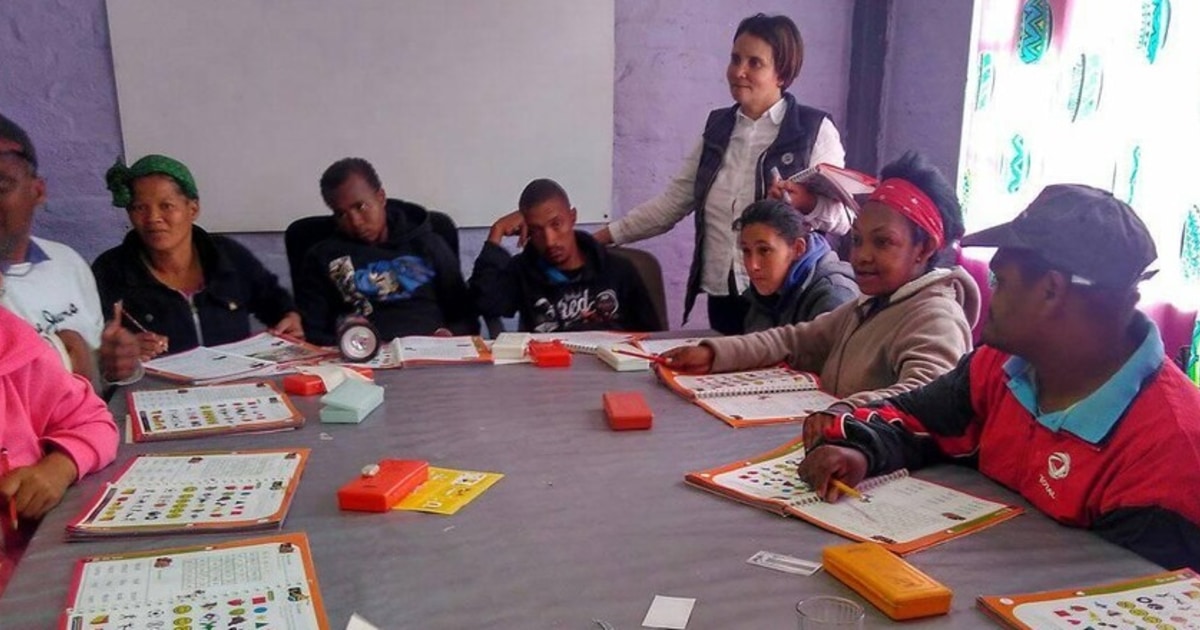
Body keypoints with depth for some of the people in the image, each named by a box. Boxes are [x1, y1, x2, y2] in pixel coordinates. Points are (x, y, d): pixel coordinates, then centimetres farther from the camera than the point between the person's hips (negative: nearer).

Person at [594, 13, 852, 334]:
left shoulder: (814, 129, -5)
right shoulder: (717, 126, 9)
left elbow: (842, 217, -9)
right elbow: (672, 202, 12)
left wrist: (807, 203, -29)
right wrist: (607, 235, 8)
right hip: (722, 294, 5)